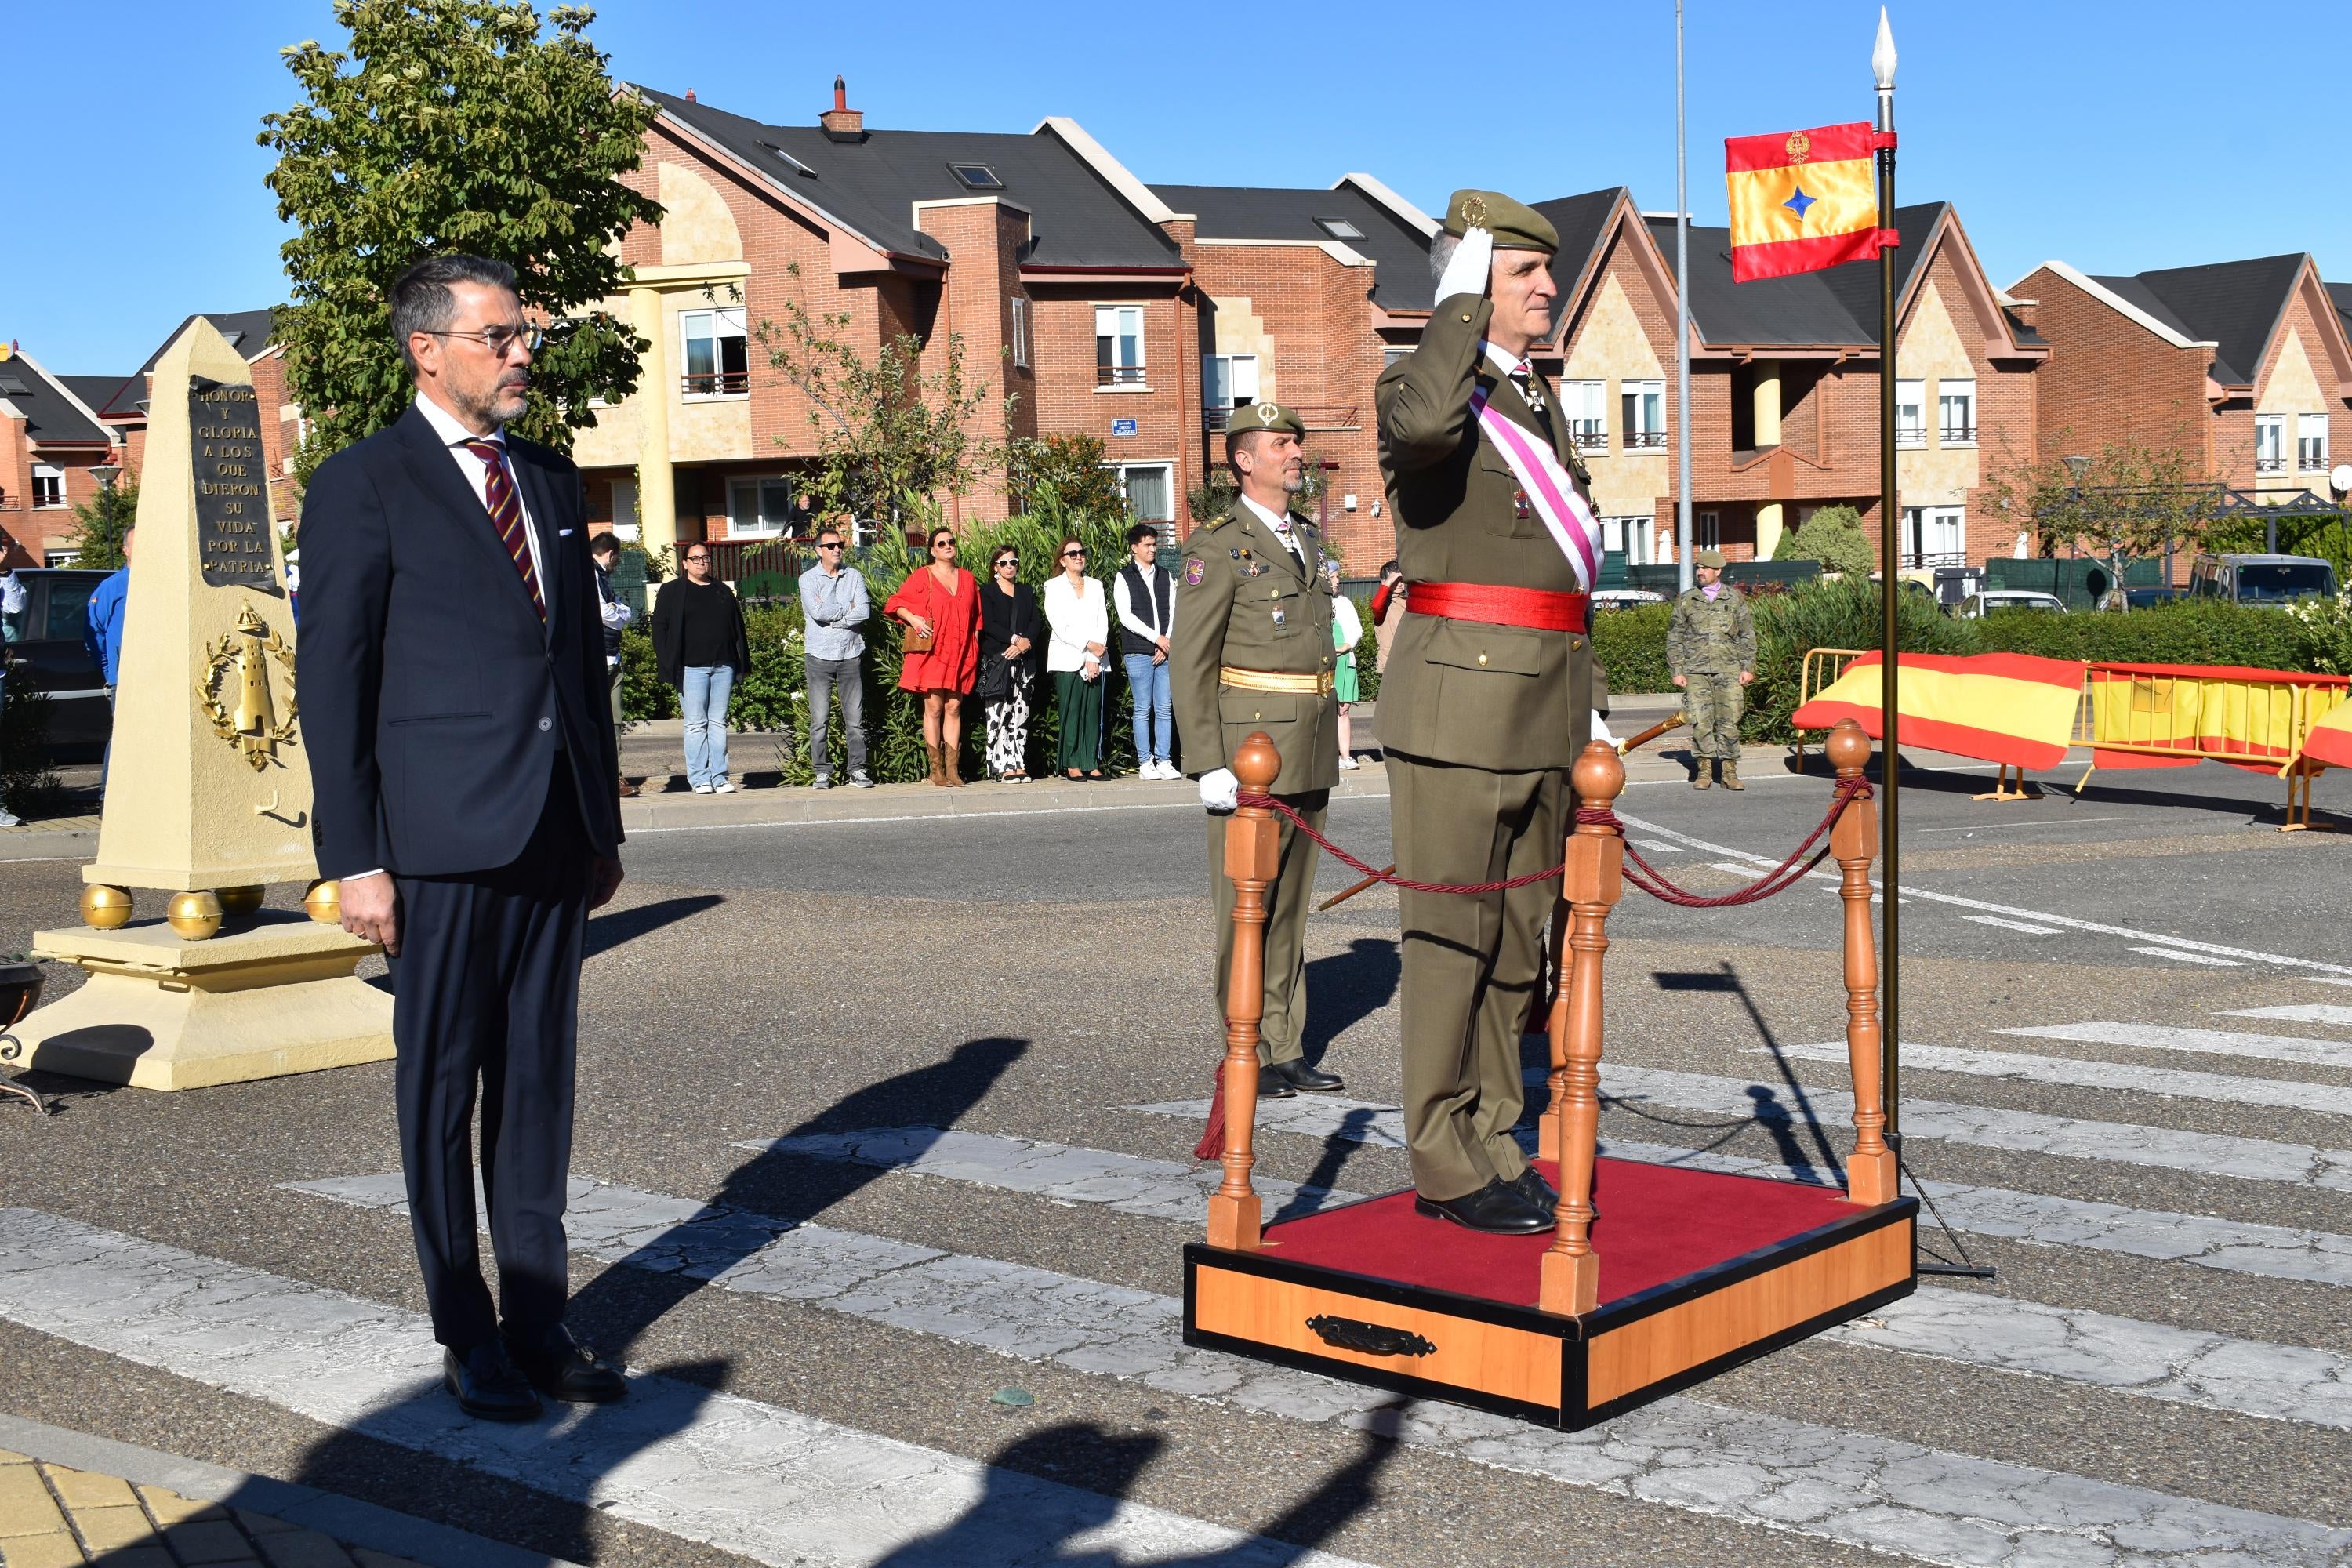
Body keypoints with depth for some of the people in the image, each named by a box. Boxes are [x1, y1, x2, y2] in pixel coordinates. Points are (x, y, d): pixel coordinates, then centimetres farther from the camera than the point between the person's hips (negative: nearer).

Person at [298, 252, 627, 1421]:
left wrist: (603, 824, 16)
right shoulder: (362, 485, -3)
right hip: (443, 839, -5)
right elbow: (331, 680, -6)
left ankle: (537, 1316, 20)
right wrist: (353, 860, -11)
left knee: (538, 1074, 10)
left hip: (553, 835, 6)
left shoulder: (551, 479, 15)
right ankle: (466, 1334, 15)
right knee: (442, 1081, 4)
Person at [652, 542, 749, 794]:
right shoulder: (671, 592, 5)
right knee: (696, 724, -4)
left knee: (718, 723, 4)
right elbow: (660, 629, 1)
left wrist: (742, 664, 9)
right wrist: (668, 665, -8)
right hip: (692, 667, -3)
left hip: (723, 666, 4)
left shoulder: (723, 591, 17)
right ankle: (700, 778, -2)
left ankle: (719, 777, 6)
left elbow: (738, 629, 17)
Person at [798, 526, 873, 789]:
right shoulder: (808, 579, 3)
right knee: (819, 719, -3)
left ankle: (857, 771, 6)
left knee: (855, 718, 1)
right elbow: (817, 612, -13)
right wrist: (847, 609, -4)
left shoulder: (854, 576, 9)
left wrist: (831, 615, -10)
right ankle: (822, 773, 2)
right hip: (819, 655, -2)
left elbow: (864, 612, -6)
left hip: (851, 653, 2)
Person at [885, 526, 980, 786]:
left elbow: (976, 617, 19)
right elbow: (895, 602, 3)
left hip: (960, 654, 4)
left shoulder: (967, 578, 13)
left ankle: (952, 769, 2)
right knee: (934, 708, -4)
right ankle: (936, 770, -2)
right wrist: (913, 619, -13)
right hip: (932, 652, -3)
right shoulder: (922, 576, 2)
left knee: (954, 708, 2)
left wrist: (975, 647, 12)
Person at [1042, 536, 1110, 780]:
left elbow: (1102, 623, 8)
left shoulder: (1096, 586, 17)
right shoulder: (1054, 587, 6)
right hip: (1067, 658, -3)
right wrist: (1088, 645, -12)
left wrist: (1093, 659, -5)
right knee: (1071, 711, -7)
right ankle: (1072, 765, -5)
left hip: (1094, 658, 3)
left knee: (1093, 712, -2)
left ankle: (1092, 764, 0)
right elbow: (1058, 625, -5)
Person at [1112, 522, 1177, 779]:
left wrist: (1167, 645, -3)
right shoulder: (1124, 578, 3)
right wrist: (1157, 638, -11)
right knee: (1143, 709, -2)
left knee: (1164, 709, 2)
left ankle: (1164, 761, 4)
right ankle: (1145, 762, 2)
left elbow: (1173, 612, 10)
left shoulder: (1165, 576, 15)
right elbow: (1126, 616, -6)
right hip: (1138, 652, -3)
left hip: (1165, 651, 3)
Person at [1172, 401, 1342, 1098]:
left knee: (1291, 903, 11)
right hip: (1248, 741, -7)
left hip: (1310, 749, 7)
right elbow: (1191, 662, -11)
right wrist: (1208, 764, -17)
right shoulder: (1217, 546, -8)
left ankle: (1287, 1047, 17)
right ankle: (1249, 1055, 6)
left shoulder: (1306, 540, 16)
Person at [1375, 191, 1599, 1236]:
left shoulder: (1538, 401, 20)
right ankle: (1446, 1168, 3)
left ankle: (1489, 1142, 21)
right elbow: (1426, 424, -34)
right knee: (1452, 934, -4)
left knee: (1518, 935, 12)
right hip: (1460, 698, -8)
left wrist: (1578, 712, 24)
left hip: (1547, 705, 8)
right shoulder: (1419, 386, -6)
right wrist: (1462, 306, -19)